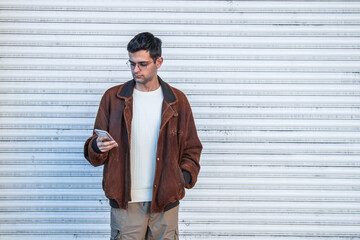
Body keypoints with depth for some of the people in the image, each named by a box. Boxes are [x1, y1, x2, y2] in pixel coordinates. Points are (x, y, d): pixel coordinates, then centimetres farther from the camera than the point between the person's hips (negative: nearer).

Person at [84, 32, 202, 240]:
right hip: (125, 201, 0)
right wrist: (98, 147, -14)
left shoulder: (177, 100, 6)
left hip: (165, 199, 1)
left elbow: (191, 148, 12)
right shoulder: (113, 97, 6)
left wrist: (184, 176, -5)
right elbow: (93, 151, 9)